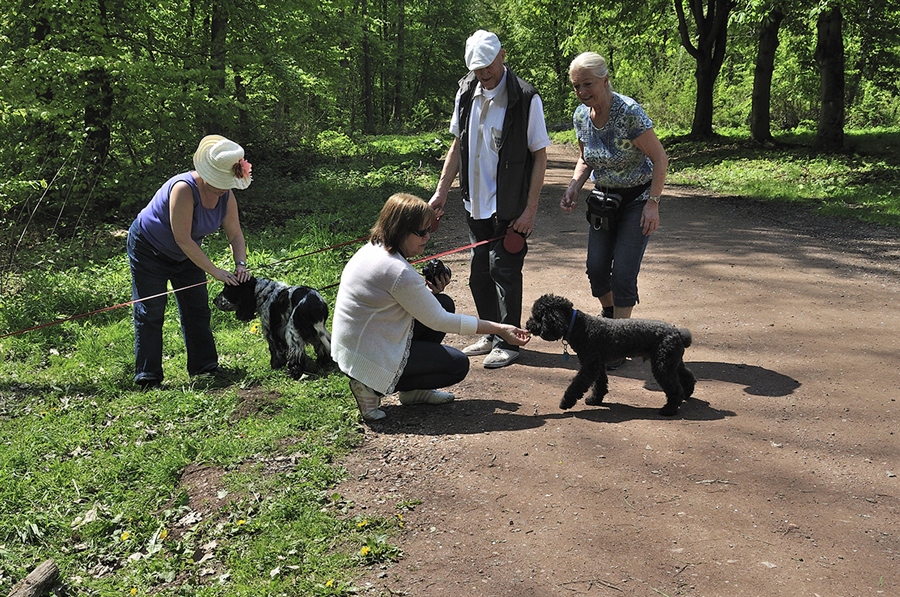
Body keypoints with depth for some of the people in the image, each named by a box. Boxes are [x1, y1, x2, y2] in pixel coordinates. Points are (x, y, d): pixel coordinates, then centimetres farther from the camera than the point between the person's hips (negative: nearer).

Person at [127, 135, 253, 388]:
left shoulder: (226, 195, -14)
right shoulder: (184, 189, -35)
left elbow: (235, 234, -7)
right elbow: (183, 240, -35)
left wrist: (241, 264, -26)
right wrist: (216, 272, -35)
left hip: (185, 254, 7)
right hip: (148, 249, -7)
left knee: (197, 308, 7)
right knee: (150, 312, -6)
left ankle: (204, 365, 16)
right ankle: (147, 376, -2)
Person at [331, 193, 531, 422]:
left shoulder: (375, 248, 4)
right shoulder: (397, 270, -26)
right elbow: (438, 321, -19)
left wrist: (428, 289, -5)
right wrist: (498, 329, -15)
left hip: (355, 342, 9)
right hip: (368, 357, -9)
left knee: (444, 303, 8)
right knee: (458, 365, -1)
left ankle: (414, 390, 13)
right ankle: (373, 388, -3)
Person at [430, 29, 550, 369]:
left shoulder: (525, 98, -12)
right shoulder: (466, 92, 5)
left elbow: (539, 156, -9)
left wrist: (530, 210, -13)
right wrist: (441, 192, 8)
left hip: (509, 207, -6)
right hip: (476, 202, 6)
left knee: (504, 271, -3)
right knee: (479, 274, 12)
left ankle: (508, 342, 12)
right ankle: (491, 336, 27)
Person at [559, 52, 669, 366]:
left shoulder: (629, 111, -23)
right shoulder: (581, 115, -3)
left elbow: (660, 158, -18)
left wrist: (653, 203, -22)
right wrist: (574, 185, -5)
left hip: (637, 198, -6)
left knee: (623, 272, -9)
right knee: (596, 267, 4)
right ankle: (609, 317, 33)